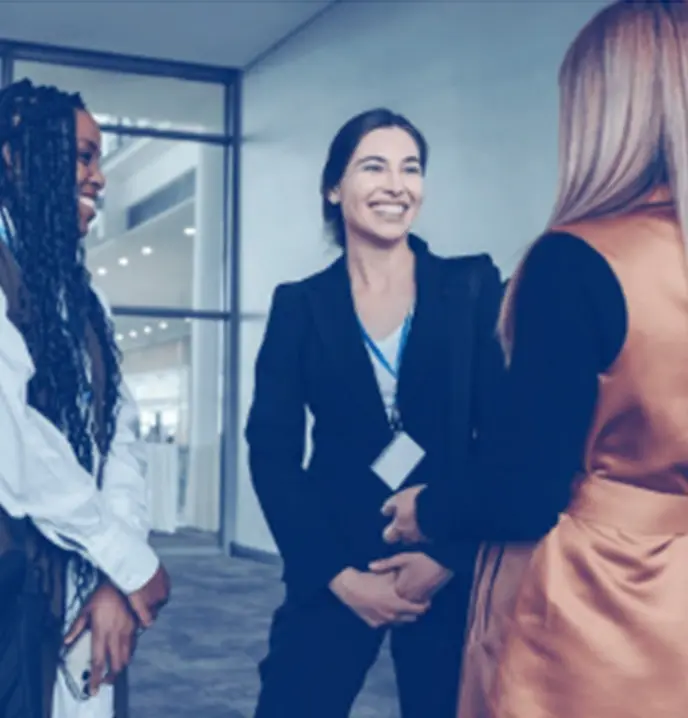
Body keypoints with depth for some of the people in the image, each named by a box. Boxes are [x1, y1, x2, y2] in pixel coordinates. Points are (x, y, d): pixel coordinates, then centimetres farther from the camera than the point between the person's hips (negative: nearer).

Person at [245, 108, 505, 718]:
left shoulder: (473, 288, 0)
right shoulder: (300, 306, 2)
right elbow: (272, 454, -1)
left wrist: (449, 555, -11)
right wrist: (339, 574, -9)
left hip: (451, 566, 0)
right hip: (335, 567, 0)